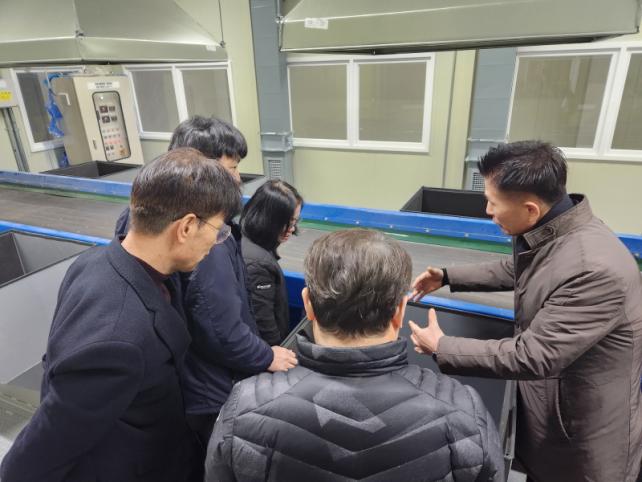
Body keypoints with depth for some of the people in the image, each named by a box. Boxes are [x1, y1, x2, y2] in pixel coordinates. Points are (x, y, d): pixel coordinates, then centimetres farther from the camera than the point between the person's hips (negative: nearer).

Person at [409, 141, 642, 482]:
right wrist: (448, 277, 7)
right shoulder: (546, 229, -8)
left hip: (586, 432, -6)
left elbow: (533, 357, -34)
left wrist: (441, 347, -24)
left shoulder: (595, 270, -37)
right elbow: (516, 270, 13)